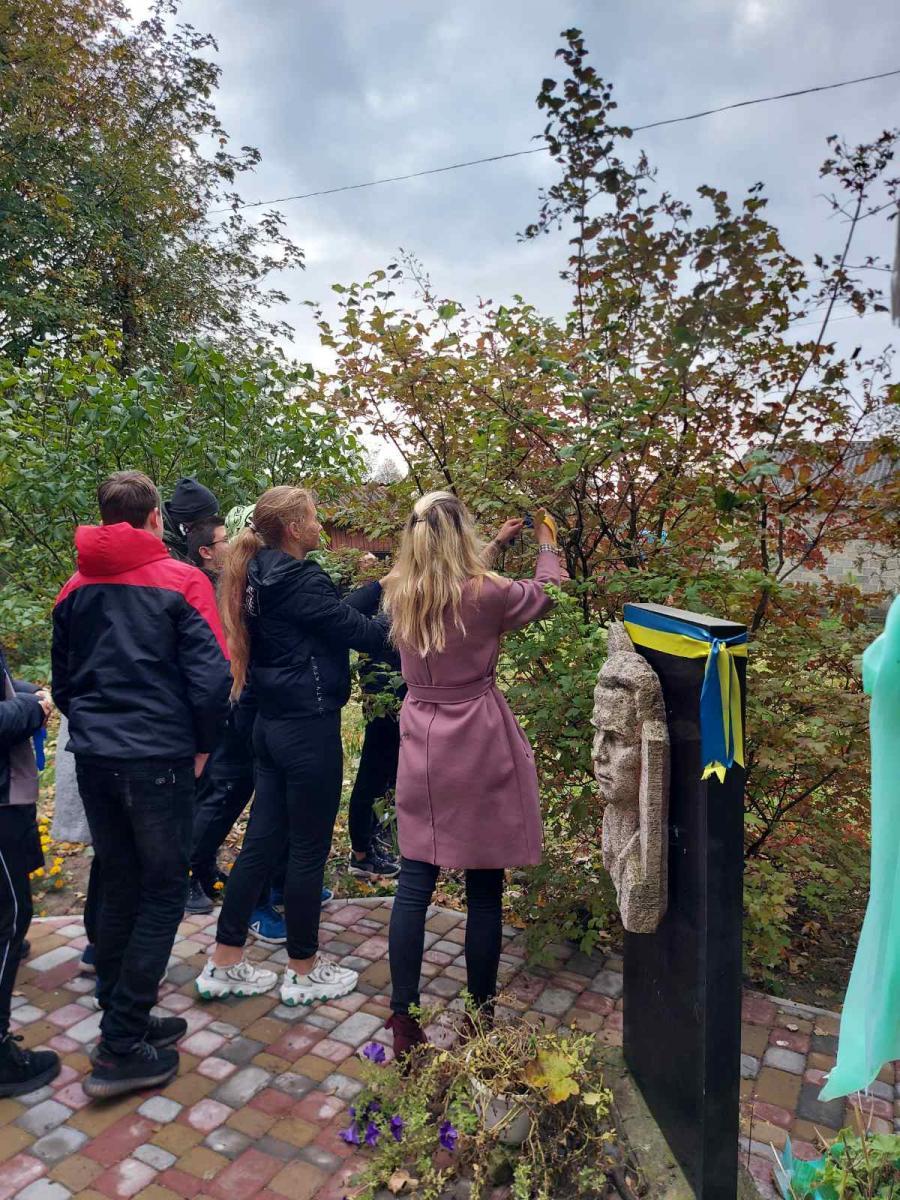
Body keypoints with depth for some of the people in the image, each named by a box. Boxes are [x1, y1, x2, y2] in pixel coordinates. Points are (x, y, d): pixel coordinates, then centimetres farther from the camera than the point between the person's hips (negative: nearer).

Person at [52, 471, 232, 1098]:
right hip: (159, 759, -6)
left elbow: (62, 682, 15)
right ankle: (122, 1048, 7)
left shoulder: (75, 590, 8)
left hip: (93, 758, 6)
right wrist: (202, 746, -1)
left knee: (120, 888, 17)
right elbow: (212, 676, -15)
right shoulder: (181, 581, -9)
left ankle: (124, 1020, 29)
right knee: (164, 893, 6)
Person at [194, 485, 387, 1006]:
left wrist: (385, 584, 13)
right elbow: (362, 633, -17)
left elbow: (338, 609, 13)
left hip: (273, 724, 9)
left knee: (262, 840, 16)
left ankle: (224, 964, 27)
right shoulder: (301, 580, -18)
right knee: (309, 850, 5)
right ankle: (305, 973, 23)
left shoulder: (261, 579, 10)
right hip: (310, 729, -9)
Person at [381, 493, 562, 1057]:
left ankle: (403, 1021, 19)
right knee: (485, 890, 9)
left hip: (422, 746, 5)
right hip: (480, 749, -4)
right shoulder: (486, 593, -14)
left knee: (414, 886, 11)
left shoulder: (399, 593, 0)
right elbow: (545, 595, 7)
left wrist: (495, 544, 30)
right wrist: (548, 544, 25)